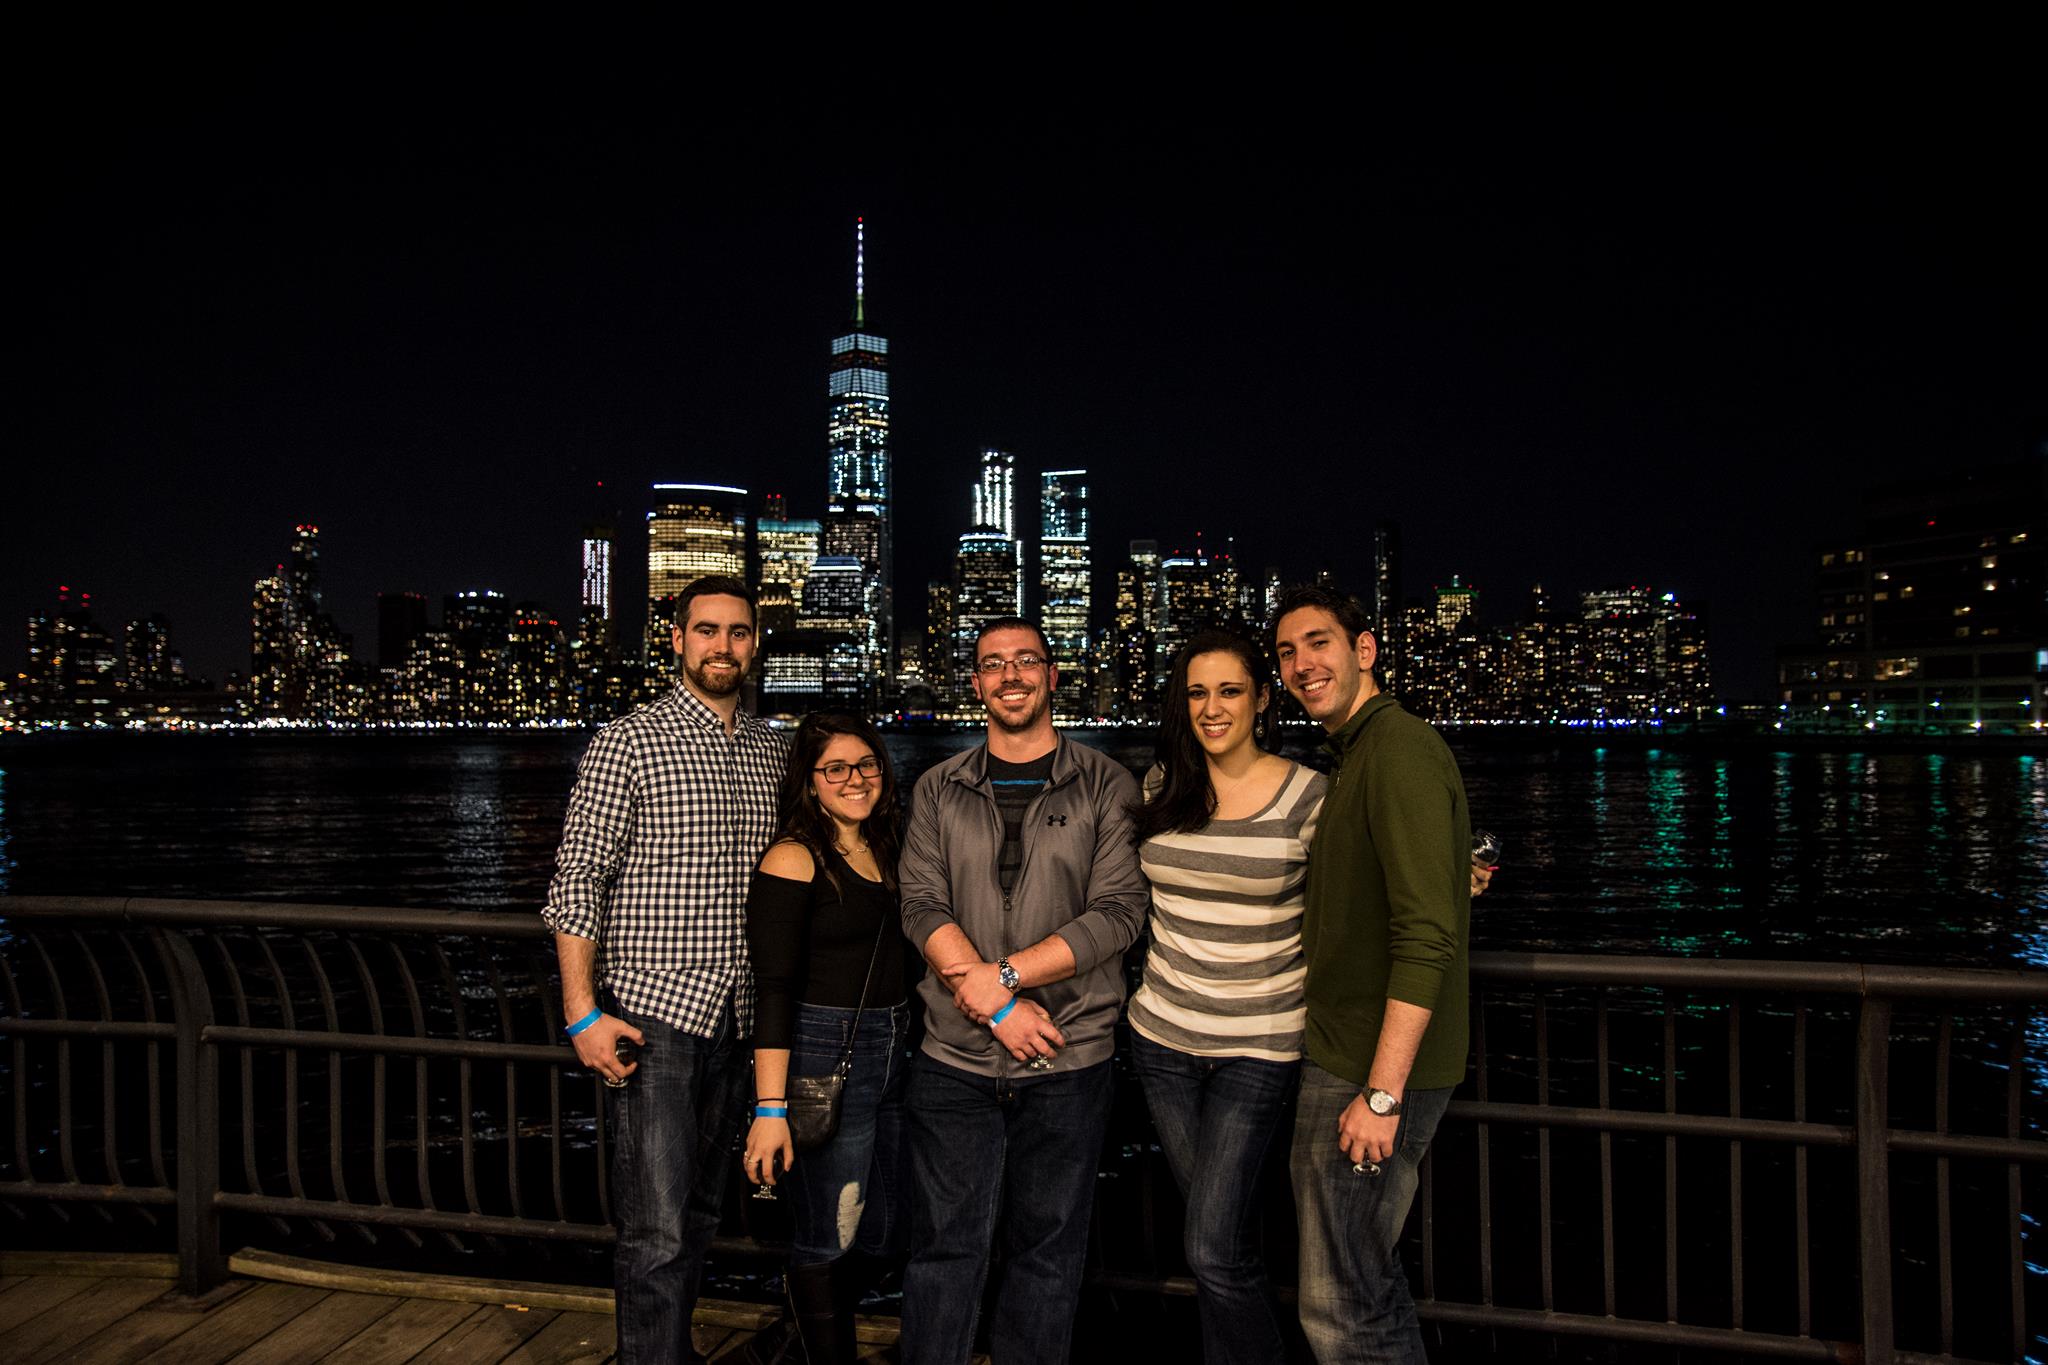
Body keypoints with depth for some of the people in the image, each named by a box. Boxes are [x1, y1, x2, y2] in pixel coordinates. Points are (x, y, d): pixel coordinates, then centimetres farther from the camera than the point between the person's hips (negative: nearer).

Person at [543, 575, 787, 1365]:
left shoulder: (770, 750, 10)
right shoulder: (627, 744, -6)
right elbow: (578, 879, -8)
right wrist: (582, 1012, -14)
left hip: (736, 1012, 6)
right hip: (652, 1011, -5)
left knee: (701, 1209, 17)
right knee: (657, 1225, -5)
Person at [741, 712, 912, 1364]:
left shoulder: (883, 852, 10)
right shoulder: (794, 858, -11)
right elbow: (774, 987, -16)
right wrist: (771, 1108, -21)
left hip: (893, 1053, 7)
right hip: (824, 1058, -7)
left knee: (887, 1228, 17)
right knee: (828, 1241, 4)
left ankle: (808, 1298, 42)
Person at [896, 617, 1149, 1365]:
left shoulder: (1106, 787, 1)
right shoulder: (939, 791, 7)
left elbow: (1118, 913, -8)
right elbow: (922, 907, -2)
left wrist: (1001, 975, -15)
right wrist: (999, 1006, -15)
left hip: (1068, 1058, -1)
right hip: (954, 1058, 1)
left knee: (1047, 1251, 11)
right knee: (944, 1247, 9)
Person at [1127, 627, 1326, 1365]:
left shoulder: (1308, 795, -10)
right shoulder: (1163, 786, 3)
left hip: (1258, 1048, -4)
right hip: (1163, 1035, 4)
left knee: (1214, 1252, -8)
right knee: (1225, 1240, 15)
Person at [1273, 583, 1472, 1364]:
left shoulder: (1399, 750, -18)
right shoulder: (1356, 756, 15)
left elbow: (1428, 937, -24)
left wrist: (1382, 1093, -24)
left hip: (1372, 1069, -10)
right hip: (1344, 1057, 10)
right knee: (1369, 1284, 21)